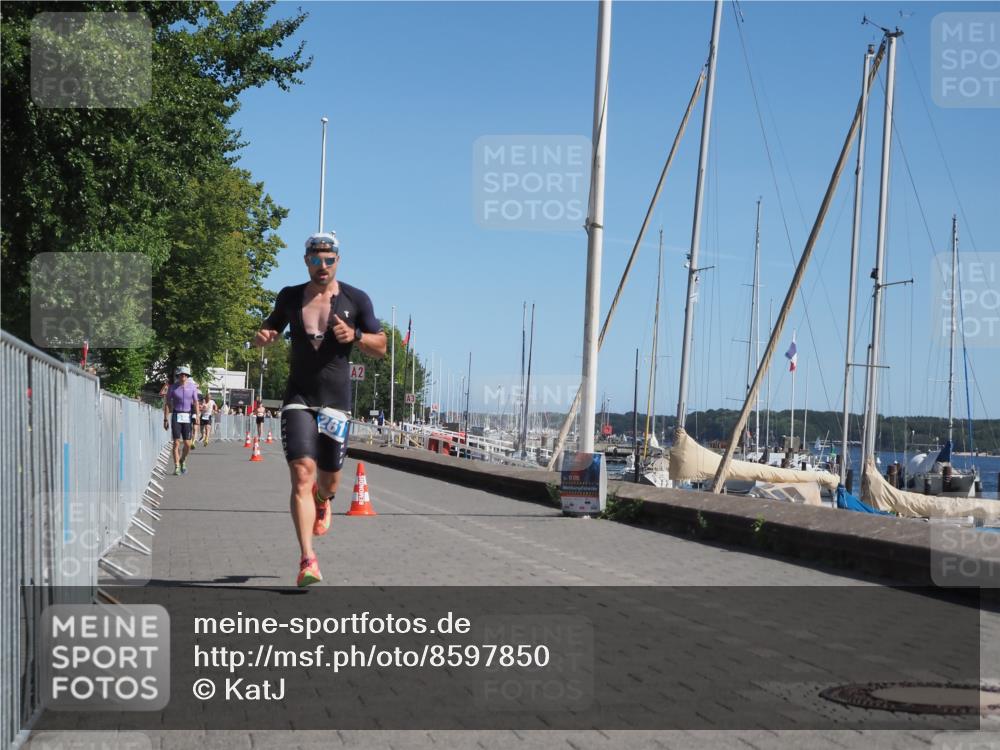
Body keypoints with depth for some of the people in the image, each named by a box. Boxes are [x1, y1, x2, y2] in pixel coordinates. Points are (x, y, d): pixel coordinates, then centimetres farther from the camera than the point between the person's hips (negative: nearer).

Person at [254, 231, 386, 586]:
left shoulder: (356, 299, 2)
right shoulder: (290, 297, 6)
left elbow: (381, 347, 6)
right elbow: (271, 327, 22)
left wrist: (355, 336, -15)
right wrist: (263, 336, -3)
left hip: (336, 400, 0)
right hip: (298, 399, 0)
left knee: (329, 478, 10)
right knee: (302, 475, -16)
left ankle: (323, 502, 50)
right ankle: (308, 559, -18)